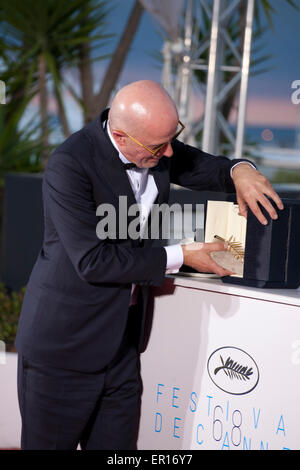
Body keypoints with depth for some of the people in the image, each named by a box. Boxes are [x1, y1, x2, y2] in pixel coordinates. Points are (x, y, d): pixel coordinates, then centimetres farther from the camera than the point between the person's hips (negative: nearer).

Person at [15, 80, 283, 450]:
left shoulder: (154, 143, -3)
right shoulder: (69, 165, -23)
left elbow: (199, 166, 15)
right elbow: (93, 262, -25)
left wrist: (239, 170, -9)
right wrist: (179, 257, -19)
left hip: (122, 335, 7)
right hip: (66, 341, -7)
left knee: (115, 441, 13)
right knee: (52, 441, 5)